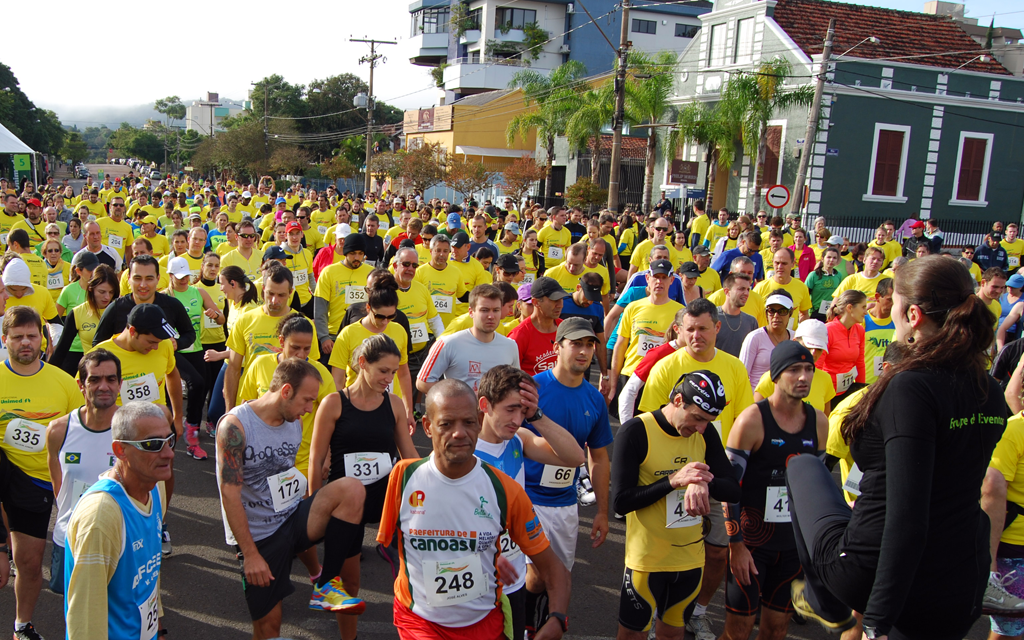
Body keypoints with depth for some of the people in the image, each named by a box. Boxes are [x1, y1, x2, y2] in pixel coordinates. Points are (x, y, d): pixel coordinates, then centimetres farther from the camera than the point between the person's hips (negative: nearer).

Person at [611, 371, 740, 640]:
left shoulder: (706, 434, -1)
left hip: (691, 557, 5)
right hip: (647, 559, -5)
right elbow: (621, 501, -18)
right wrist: (673, 480, -28)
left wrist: (702, 483, -25)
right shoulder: (636, 431, -17)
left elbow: (733, 491, -4)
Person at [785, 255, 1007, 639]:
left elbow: (906, 518, -25)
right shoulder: (990, 395, 3)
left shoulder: (910, 388, -20)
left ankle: (826, 604, 27)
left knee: (803, 465, 17)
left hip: (868, 575, -6)